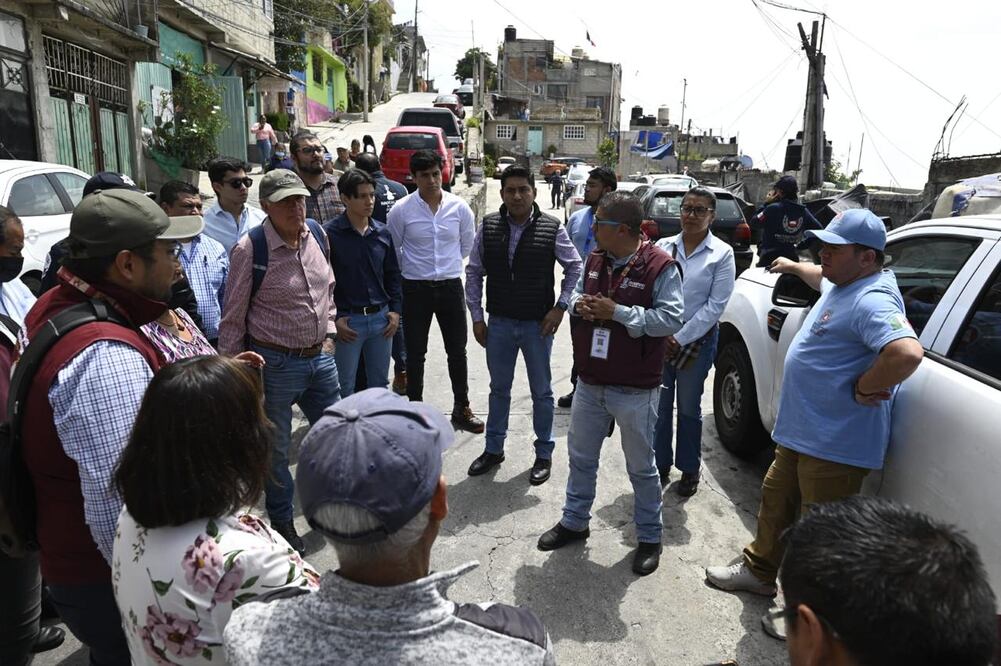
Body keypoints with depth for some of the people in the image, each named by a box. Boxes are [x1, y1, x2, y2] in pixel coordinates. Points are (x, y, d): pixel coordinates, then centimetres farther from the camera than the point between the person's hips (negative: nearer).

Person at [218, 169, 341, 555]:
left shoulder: (317, 234, -1)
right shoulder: (250, 250, -17)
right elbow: (233, 318, -10)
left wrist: (328, 334, 9)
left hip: (320, 357, 6)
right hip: (276, 363, -6)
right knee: (275, 450, 12)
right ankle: (282, 523, 34)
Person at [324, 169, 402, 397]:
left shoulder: (382, 232, 6)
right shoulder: (330, 234, -9)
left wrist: (395, 310, 6)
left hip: (381, 318, 5)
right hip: (347, 321, -4)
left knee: (379, 384, 15)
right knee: (344, 388, 6)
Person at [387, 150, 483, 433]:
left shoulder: (459, 207, -4)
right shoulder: (401, 210, -9)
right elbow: (393, 250, 3)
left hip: (450, 286, 2)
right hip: (415, 289, -2)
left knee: (457, 350, 10)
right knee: (415, 352, 9)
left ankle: (461, 408, 26)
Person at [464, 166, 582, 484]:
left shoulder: (552, 228, -10)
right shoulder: (488, 227, -3)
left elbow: (575, 267, 1)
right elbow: (473, 273, 5)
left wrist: (560, 307, -6)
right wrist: (477, 317, 2)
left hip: (538, 325, -2)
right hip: (499, 323, 3)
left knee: (541, 392, 11)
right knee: (499, 389, 17)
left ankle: (544, 454, 28)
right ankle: (494, 449, 34)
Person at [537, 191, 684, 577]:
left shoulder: (660, 267, -16)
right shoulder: (595, 260, 5)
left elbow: (671, 319, -22)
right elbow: (577, 294, 18)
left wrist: (617, 312, -25)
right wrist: (579, 305, -7)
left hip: (635, 390, -6)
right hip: (589, 383, 6)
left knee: (641, 466, 11)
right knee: (581, 457, 19)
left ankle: (649, 537, 30)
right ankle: (574, 522, 38)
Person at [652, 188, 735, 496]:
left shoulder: (722, 254, -5)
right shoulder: (663, 247, 3)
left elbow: (715, 305, -9)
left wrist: (681, 339, -12)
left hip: (698, 339, -2)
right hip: (659, 337, 2)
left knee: (689, 408, 10)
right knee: (659, 406, 9)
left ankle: (689, 470, 27)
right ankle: (660, 465, 27)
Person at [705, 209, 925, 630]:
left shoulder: (872, 302, -26)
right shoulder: (843, 284, 8)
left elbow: (908, 353, -42)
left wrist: (862, 389, -29)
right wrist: (794, 267, 44)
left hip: (834, 446, -11)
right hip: (801, 431, 11)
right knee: (776, 501, 25)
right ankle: (758, 571, 46)